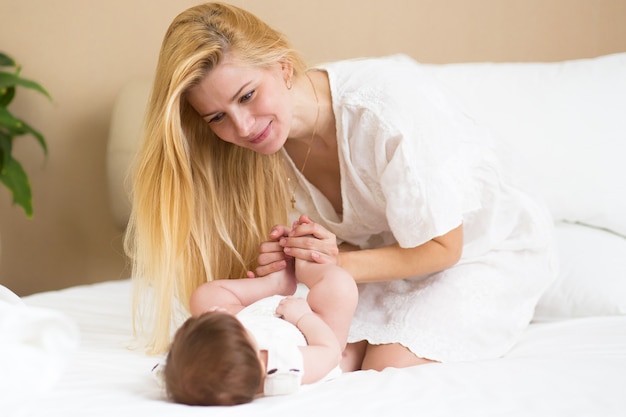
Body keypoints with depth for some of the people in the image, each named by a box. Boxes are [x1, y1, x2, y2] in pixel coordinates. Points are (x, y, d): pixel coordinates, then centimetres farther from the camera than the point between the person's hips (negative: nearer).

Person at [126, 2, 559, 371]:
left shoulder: (386, 104, -34)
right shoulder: (270, 138, -14)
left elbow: (441, 247, -22)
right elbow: (339, 240, -1)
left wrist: (341, 264, -30)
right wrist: (294, 258, -23)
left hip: (496, 247, -5)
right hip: (394, 254, 5)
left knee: (389, 366, -21)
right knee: (338, 357, -17)